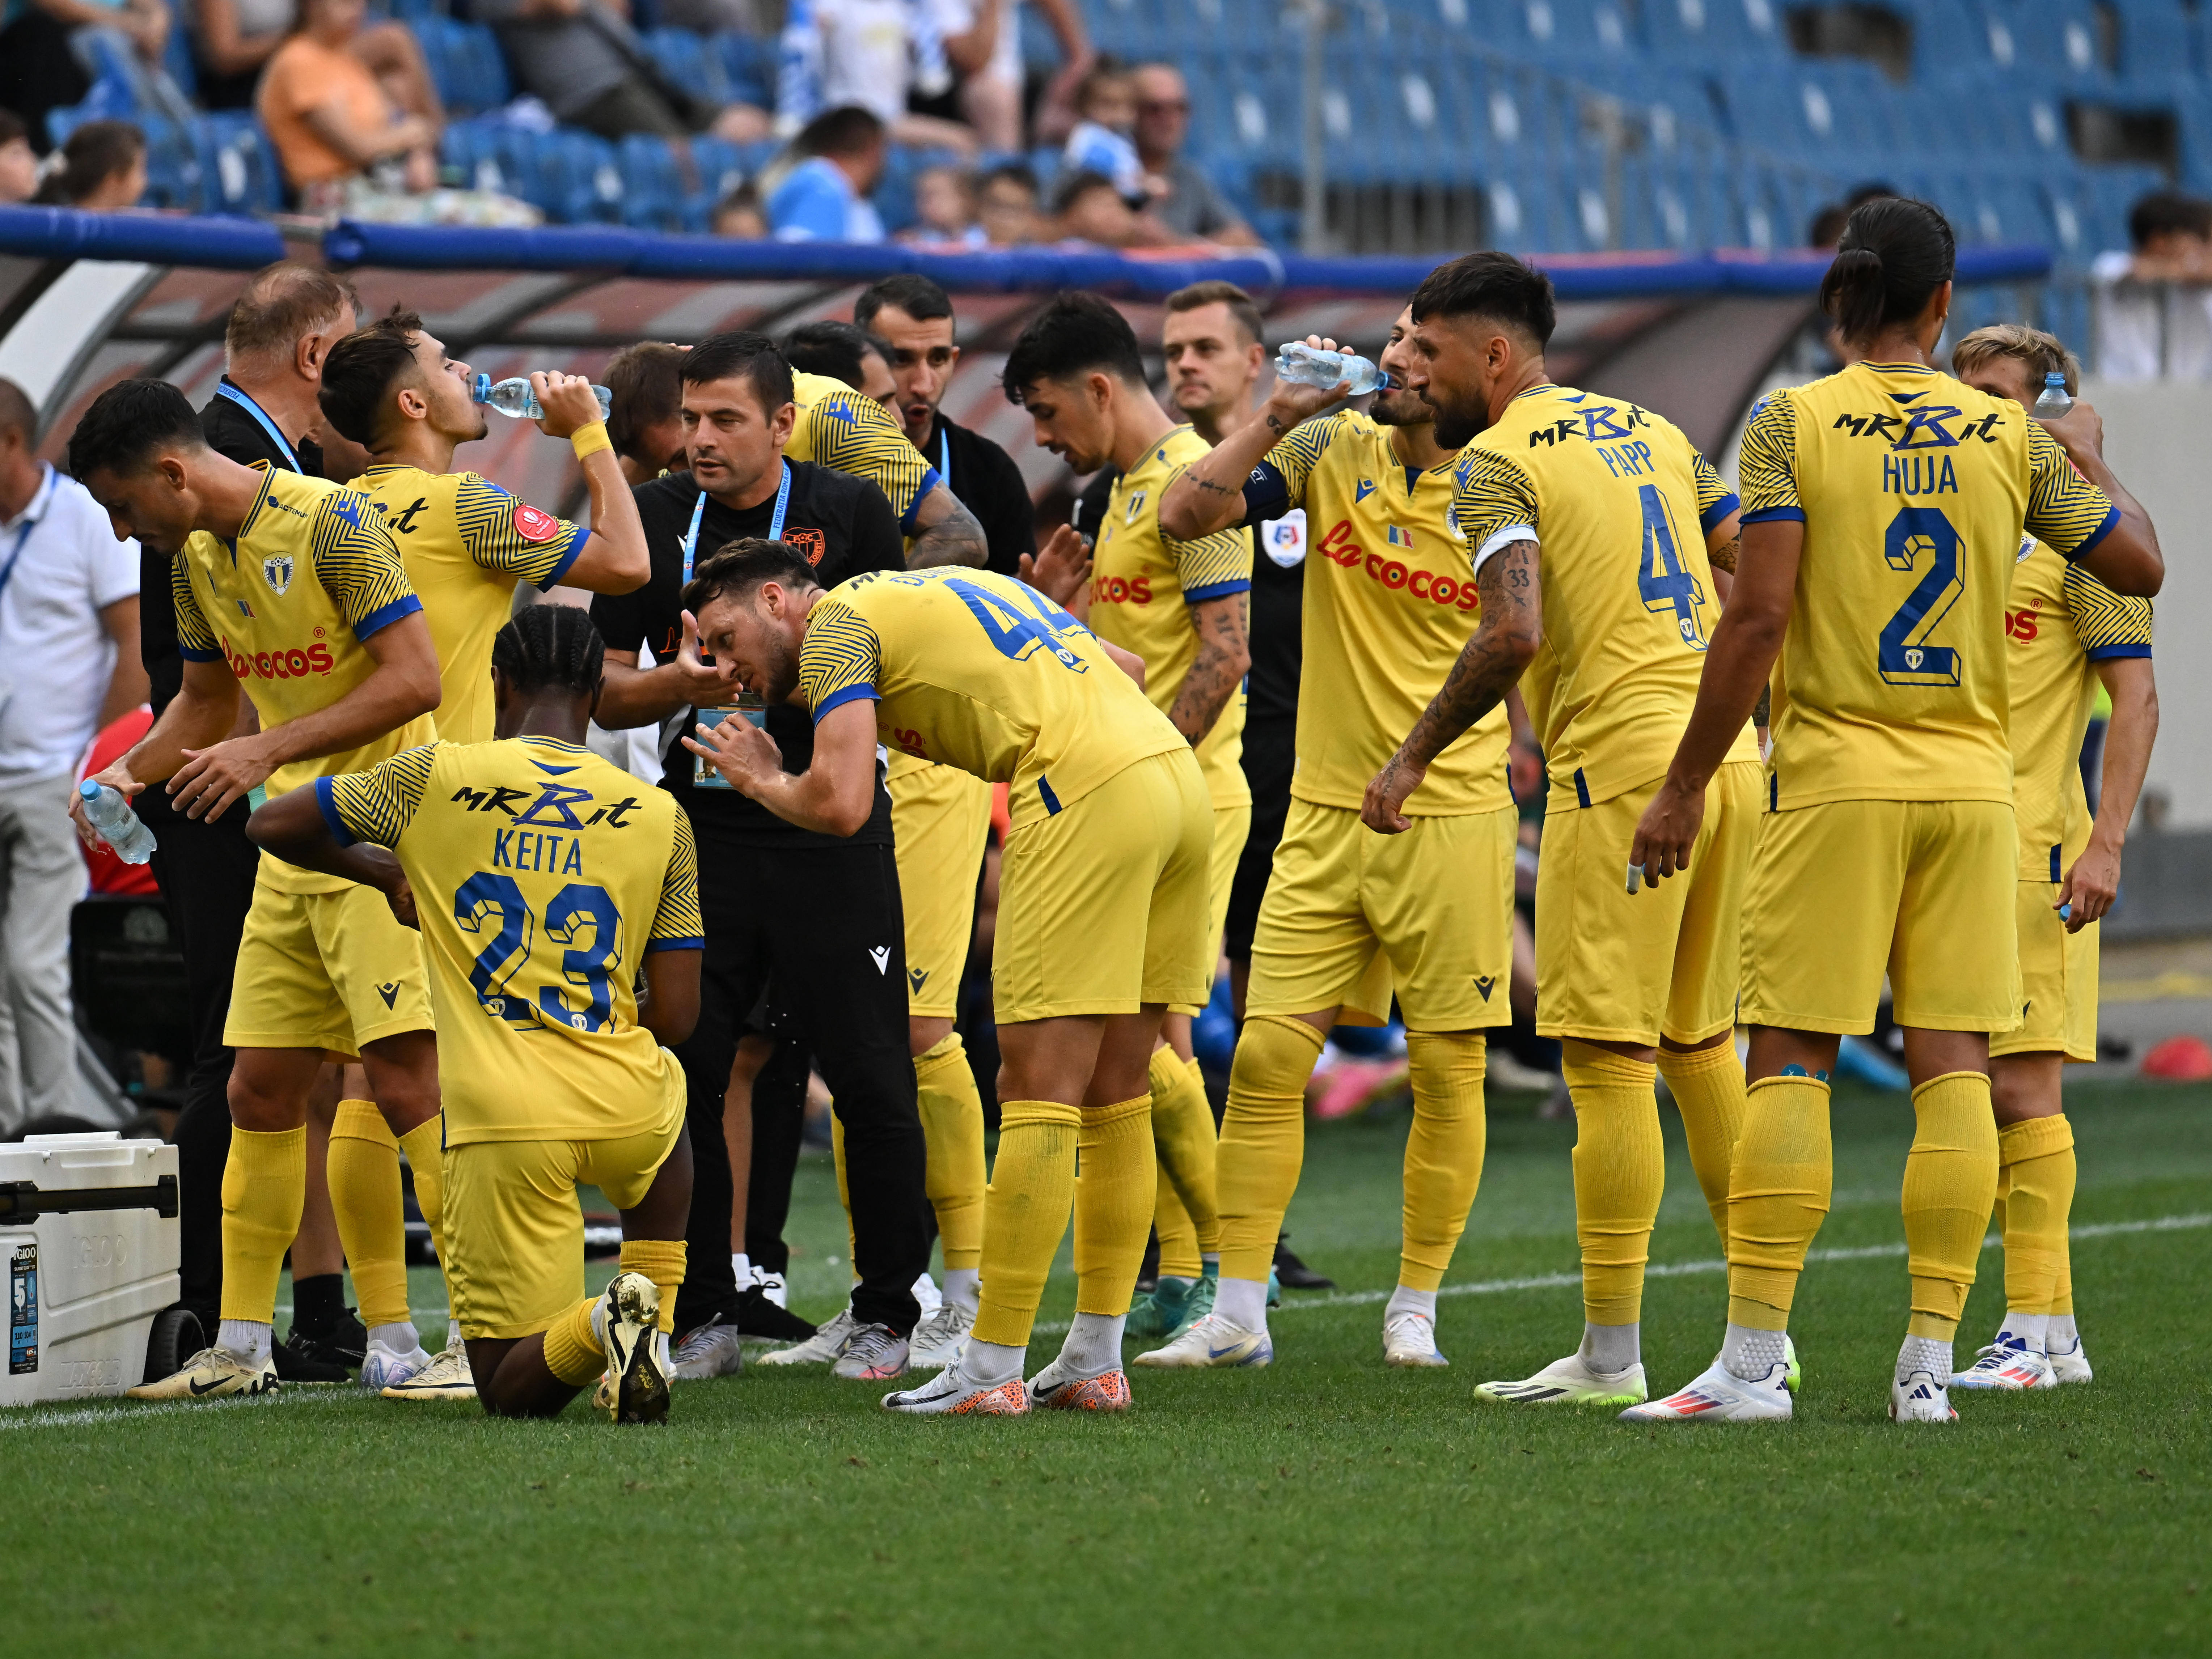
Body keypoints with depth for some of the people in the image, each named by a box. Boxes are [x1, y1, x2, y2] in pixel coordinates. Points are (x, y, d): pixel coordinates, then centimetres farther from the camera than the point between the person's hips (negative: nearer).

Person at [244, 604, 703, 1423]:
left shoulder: (438, 778, 1)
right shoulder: (659, 818, 6)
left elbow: (274, 825, 13)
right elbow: (675, 1019, 5)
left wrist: (383, 872, 29)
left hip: (501, 1120, -2)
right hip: (625, 1108, 2)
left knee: (513, 1390, 10)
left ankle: (599, 1326, -25)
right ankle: (650, 1312, 18)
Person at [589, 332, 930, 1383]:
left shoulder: (848, 510, -2)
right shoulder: (654, 521, 4)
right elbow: (606, 692, 6)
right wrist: (679, 682, -15)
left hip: (832, 834, -2)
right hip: (701, 828, 2)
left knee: (872, 1082, -1)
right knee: (681, 1077, -1)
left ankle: (885, 1314, 11)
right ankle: (704, 1315, 10)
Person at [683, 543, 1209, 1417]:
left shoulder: (836, 625, 2)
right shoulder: (941, 588, 28)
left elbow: (840, 805, -9)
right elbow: (1124, 667, 31)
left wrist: (763, 780, 9)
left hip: (1087, 794, -9)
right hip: (1179, 775, 9)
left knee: (1038, 1091, -6)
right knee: (1114, 1095, 12)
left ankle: (992, 1370, -5)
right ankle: (1095, 1364, 15)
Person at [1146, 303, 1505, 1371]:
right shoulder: (1333, 450, 3)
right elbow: (1182, 515, -2)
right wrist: (1278, 416, -9)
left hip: (1452, 816, -3)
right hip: (1326, 811, 3)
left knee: (1447, 1071, 2)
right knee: (1267, 1055, -2)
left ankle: (1415, 1309, 16)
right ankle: (1237, 1313, 3)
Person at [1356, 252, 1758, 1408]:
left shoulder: (1497, 463, -6)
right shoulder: (1650, 432, 17)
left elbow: (1514, 632, -20)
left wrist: (1412, 757, -12)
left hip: (1621, 769, -8)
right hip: (1725, 754, 8)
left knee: (1608, 1059, -4)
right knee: (1701, 1043, 15)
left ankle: (1610, 1356, -4)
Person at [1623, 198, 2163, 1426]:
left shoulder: (1794, 425, -5)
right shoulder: (2010, 437, 3)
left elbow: (1758, 613, -12)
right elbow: (2139, 564, 9)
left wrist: (1685, 786, -7)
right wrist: (2090, 462, 29)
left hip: (1835, 773, -2)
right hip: (1971, 774, 2)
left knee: (1790, 1062, -1)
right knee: (1953, 1065, 4)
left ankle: (1753, 1360, -4)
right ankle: (1929, 1363, 1)